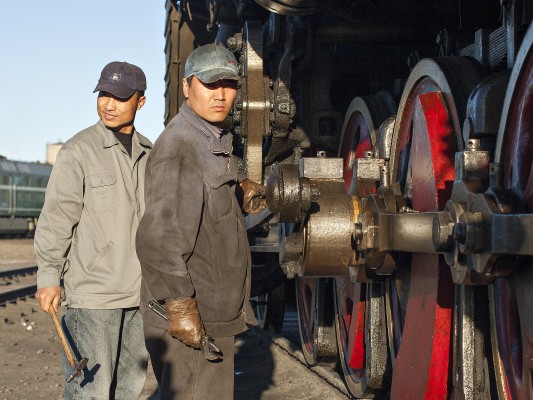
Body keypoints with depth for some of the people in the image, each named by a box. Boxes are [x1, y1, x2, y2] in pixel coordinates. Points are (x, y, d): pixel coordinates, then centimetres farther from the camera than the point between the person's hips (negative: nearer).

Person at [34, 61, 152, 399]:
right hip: (92, 292, -6)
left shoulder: (148, 153, 10)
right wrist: (49, 276, -13)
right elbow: (57, 217, -10)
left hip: (139, 292, 6)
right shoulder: (79, 151, -8)